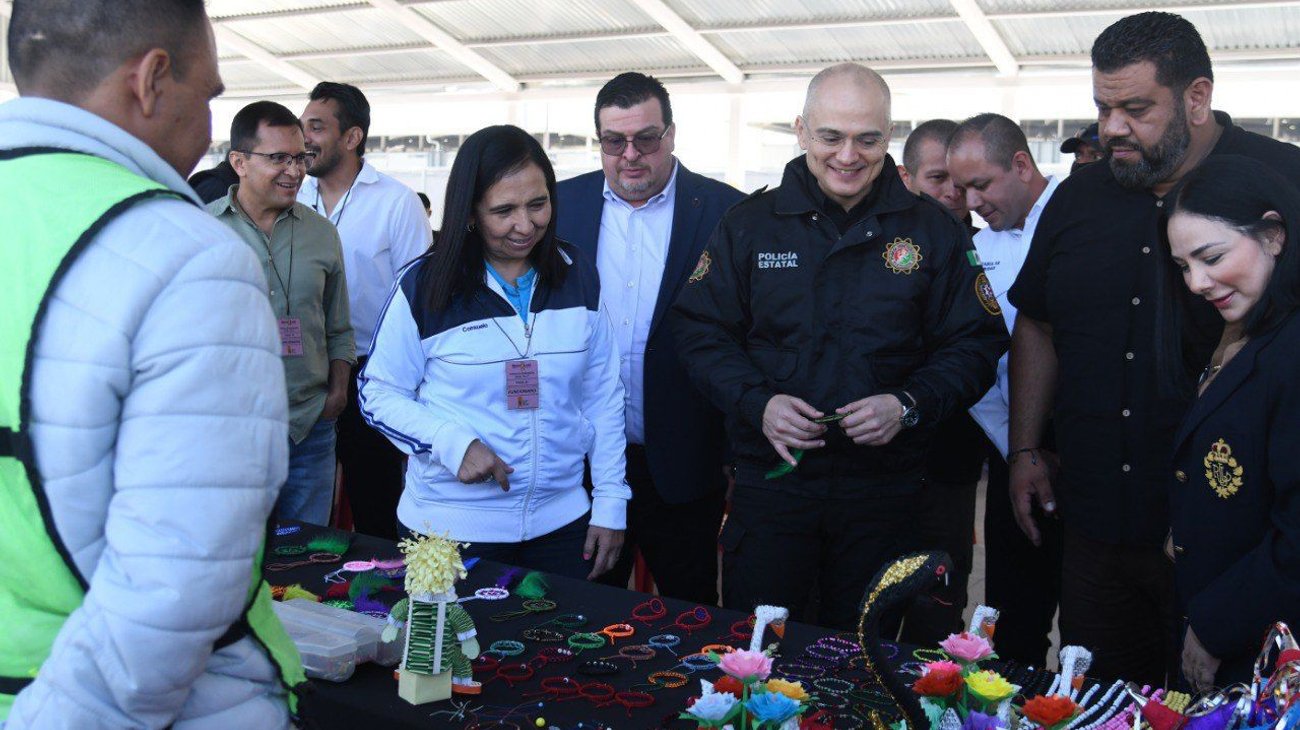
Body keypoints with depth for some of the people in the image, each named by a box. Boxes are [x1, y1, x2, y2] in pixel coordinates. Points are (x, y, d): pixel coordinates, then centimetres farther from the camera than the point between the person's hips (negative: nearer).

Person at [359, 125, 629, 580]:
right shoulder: (424, 285, -8)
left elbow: (603, 396, 6)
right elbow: (379, 393, -3)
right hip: (449, 526, -3)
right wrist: (452, 441, -20)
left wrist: (611, 502, 3)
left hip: (561, 521, 3)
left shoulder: (579, 276, 1)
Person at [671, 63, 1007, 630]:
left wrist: (909, 406, -14)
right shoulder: (749, 224, 3)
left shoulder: (933, 231, 3)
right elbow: (700, 330, 2)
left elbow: (976, 345, 3)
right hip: (769, 479, 0)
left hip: (884, 493, 0)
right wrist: (758, 403, -14)